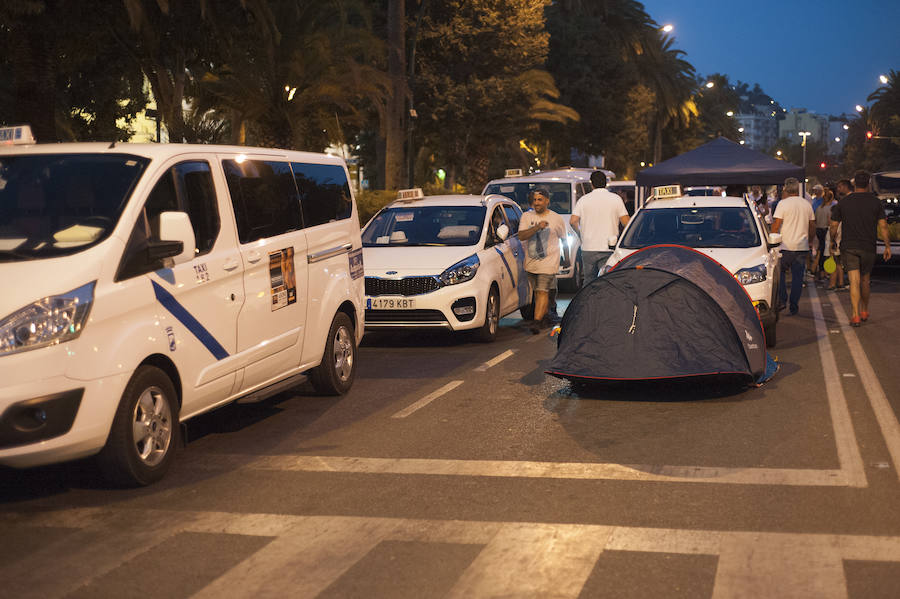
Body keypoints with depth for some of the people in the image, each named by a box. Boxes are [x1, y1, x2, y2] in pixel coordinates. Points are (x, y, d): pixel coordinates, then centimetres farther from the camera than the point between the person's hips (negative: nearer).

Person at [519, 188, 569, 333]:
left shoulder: (557, 219, 0)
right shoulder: (527, 216, 2)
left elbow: (564, 239, 12)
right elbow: (521, 236, -12)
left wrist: (566, 258, 18)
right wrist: (537, 227, -24)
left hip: (548, 263, -4)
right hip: (531, 263, 4)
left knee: (542, 292, -14)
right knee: (537, 292, 15)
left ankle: (537, 322, -19)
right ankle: (544, 315, 34)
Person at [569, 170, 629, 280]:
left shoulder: (584, 199, 4)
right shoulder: (616, 199, 1)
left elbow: (573, 221, -3)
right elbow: (626, 222, -5)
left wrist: (580, 234, 15)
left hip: (588, 249, 2)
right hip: (609, 249, -2)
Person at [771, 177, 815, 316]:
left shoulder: (783, 203, -6)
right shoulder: (807, 204, 11)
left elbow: (776, 225, -10)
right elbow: (812, 228, 16)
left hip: (785, 246, -4)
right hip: (802, 247, 4)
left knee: (779, 273, 11)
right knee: (797, 277, 6)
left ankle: (781, 300, -2)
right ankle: (794, 307, 7)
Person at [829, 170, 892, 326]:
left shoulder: (844, 202, 2)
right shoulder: (876, 202, 0)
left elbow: (834, 226, 4)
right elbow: (883, 226, -3)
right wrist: (887, 246, 4)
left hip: (848, 247, -1)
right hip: (868, 248, 1)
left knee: (854, 281, -6)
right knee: (865, 280, 17)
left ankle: (855, 315, -18)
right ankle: (864, 312, 32)